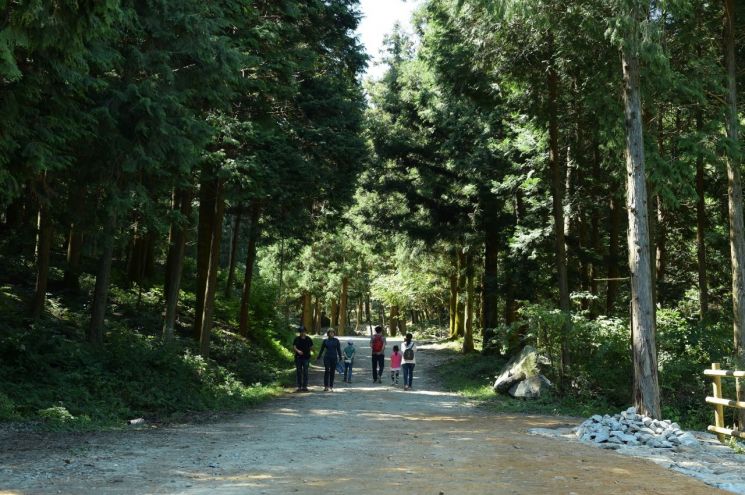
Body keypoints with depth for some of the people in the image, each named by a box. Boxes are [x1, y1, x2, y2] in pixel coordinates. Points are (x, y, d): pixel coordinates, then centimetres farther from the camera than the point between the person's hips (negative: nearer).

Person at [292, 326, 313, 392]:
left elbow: (311, 347, 13)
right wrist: (297, 351, -20)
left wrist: (307, 352, 3)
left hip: (306, 357, -1)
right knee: (298, 372, 3)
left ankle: (305, 386, 2)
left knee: (305, 372, -2)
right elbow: (294, 346, -3)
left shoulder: (308, 339, 3)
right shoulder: (297, 339, 4)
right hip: (298, 357, 1)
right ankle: (299, 387, 8)